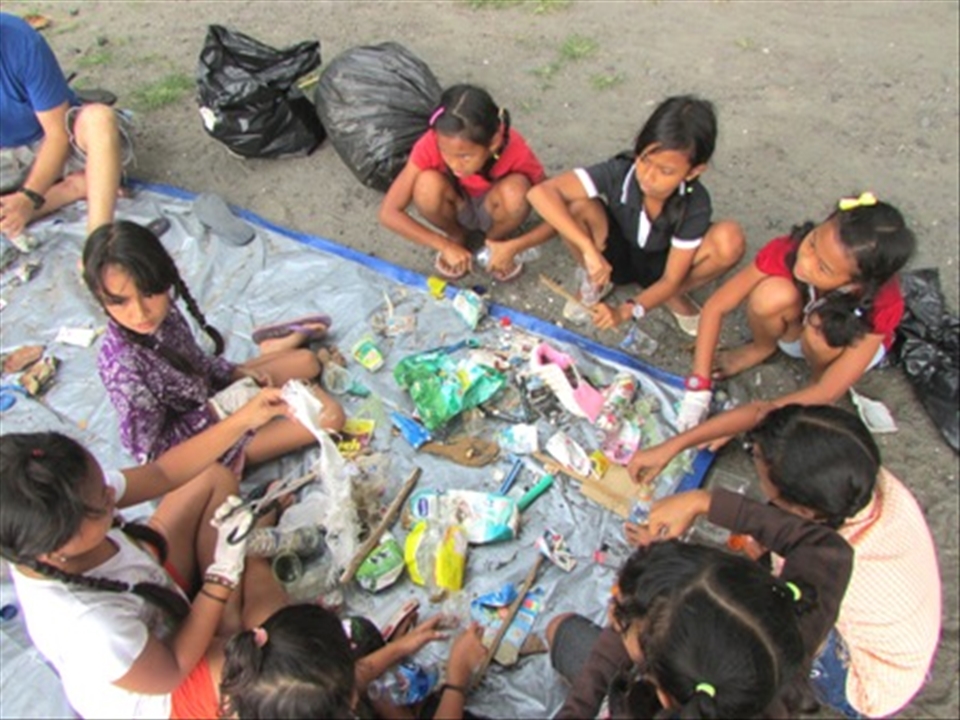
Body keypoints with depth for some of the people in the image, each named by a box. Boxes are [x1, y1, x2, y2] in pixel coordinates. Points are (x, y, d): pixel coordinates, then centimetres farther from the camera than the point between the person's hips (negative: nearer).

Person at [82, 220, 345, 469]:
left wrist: (237, 372, -6)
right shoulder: (121, 364, -37)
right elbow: (148, 449, -26)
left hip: (211, 393, 7)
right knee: (328, 417, -12)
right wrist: (216, 411, -26)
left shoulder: (163, 311, -15)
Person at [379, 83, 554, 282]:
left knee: (516, 190, -34)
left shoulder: (516, 152, -33)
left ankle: (495, 240, 0)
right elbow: (388, 212, -28)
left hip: (491, 211, 0)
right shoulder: (431, 146, -32)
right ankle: (455, 236, 0)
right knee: (427, 185, -33)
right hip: (457, 209, 1)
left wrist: (513, 247, -38)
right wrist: (445, 246, -32)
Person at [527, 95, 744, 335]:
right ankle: (593, 282, -2)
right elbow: (540, 193, -42)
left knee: (729, 241, -31)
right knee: (576, 205, -32)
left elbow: (670, 280, -24)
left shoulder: (695, 205, -29)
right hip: (615, 258, 0)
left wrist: (624, 312, -41)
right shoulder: (619, 172, -31)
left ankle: (673, 298, -1)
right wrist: (588, 248, -50)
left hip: (660, 268, 0)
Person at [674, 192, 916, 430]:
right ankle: (762, 347, -1)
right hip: (794, 331, 2)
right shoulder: (787, 251, -34)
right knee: (771, 296, -33)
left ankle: (823, 374, -4)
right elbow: (716, 307, -26)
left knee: (822, 332, -38)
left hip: (851, 343, -1)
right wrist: (698, 387, -32)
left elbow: (827, 394, -33)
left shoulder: (882, 305, -35)